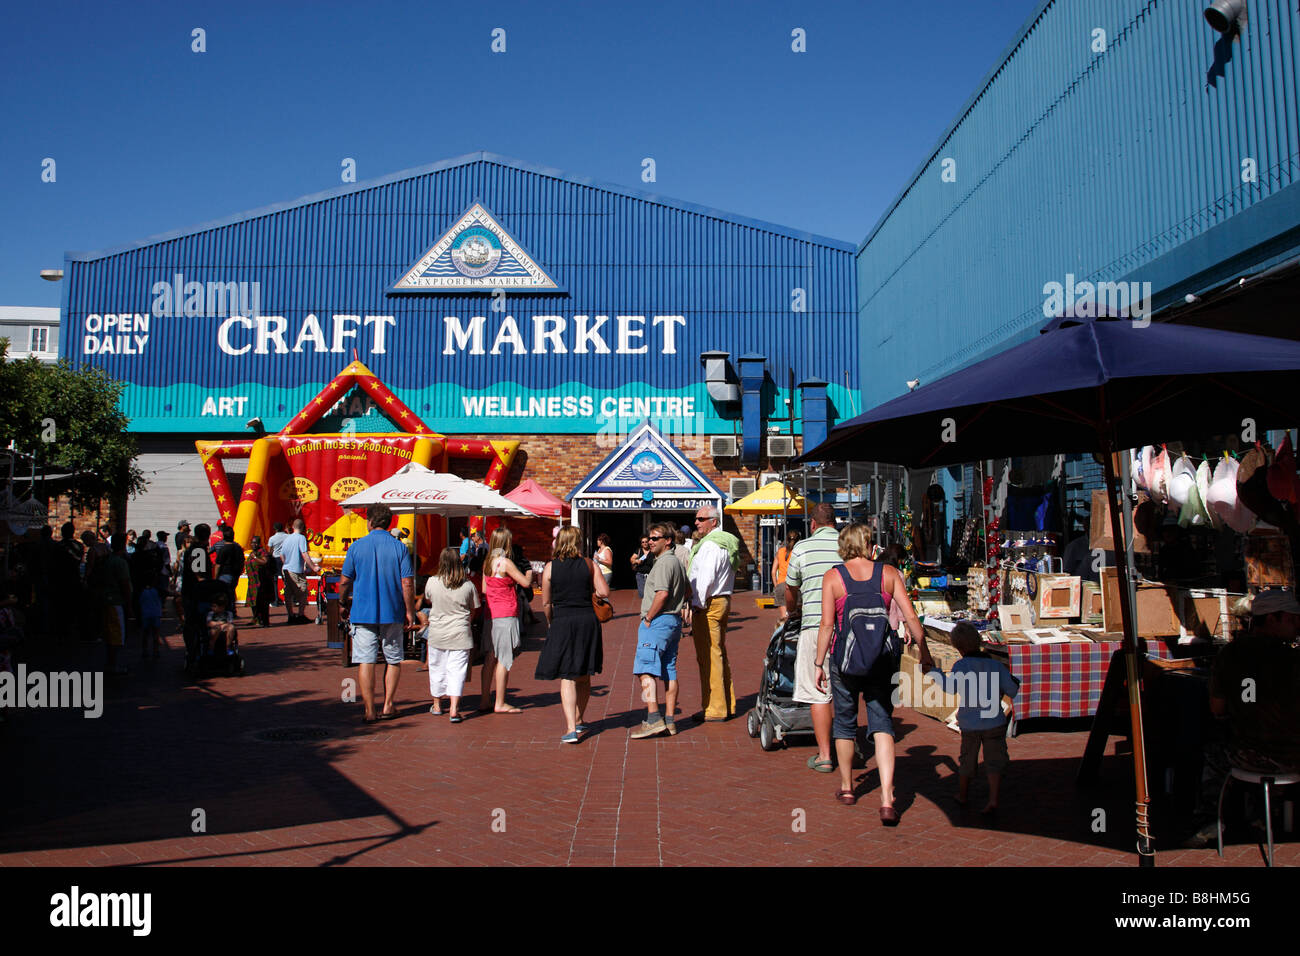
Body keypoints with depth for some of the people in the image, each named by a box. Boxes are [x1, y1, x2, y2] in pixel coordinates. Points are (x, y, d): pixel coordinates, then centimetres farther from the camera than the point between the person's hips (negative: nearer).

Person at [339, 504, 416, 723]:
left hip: (363, 612, 0)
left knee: (366, 662, 3)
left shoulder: (357, 547, -2)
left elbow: (344, 582, 1)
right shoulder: (399, 547, -3)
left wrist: (344, 602, 19)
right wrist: (410, 612, 2)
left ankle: (369, 711, 3)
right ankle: (388, 706, 14)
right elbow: (407, 584, -7)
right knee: (393, 660, 14)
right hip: (392, 614, 0)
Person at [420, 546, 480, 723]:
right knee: (457, 670, 1)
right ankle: (453, 709, -9)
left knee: (437, 669, 15)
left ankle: (437, 706, 28)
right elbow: (473, 609, 4)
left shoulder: (432, 582, -7)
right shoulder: (468, 585, -8)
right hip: (460, 634, -1)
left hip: (437, 633, 1)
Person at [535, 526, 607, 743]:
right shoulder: (588, 565, 1)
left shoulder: (550, 567, -2)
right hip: (587, 621, 2)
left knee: (566, 678, -1)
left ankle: (572, 729, -10)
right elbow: (604, 592, -4)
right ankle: (579, 721, 30)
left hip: (562, 622, -2)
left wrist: (551, 622, 17)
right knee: (584, 677, 16)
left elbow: (546, 603, 1)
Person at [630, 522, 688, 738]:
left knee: (645, 671, -14)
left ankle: (653, 719, -23)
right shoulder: (676, 562, 19)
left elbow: (662, 594, -22)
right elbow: (688, 591, 31)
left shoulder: (664, 563, -12)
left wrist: (648, 618, -14)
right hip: (674, 621, 11)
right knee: (669, 672, 10)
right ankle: (669, 720, 11)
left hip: (658, 621, -11)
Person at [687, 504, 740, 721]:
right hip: (723, 601, 10)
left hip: (707, 605, -10)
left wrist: (696, 606, -16)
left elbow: (705, 579, -22)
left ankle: (714, 709, -2)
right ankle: (728, 705, 20)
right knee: (719, 654, 15)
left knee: (709, 656, -6)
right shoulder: (727, 542, 16)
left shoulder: (710, 545, -15)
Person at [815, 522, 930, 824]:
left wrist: (819, 664, 0)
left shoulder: (833, 576, -2)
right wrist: (924, 654, 11)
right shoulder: (888, 573, 2)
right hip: (882, 657, 1)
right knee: (882, 725, 1)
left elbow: (827, 624, -6)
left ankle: (847, 788, 30)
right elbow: (911, 617, 0)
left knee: (845, 722, 16)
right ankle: (886, 799, -12)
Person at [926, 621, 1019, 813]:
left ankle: (962, 796, 32)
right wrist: (1015, 682, 19)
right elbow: (1012, 691, -2)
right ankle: (993, 800, -10)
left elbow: (950, 687, -27)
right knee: (994, 762, 4)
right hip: (994, 722, 1)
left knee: (967, 761, 16)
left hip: (969, 724, 0)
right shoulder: (997, 666, -3)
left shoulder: (962, 666, -12)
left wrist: (935, 672, -15)